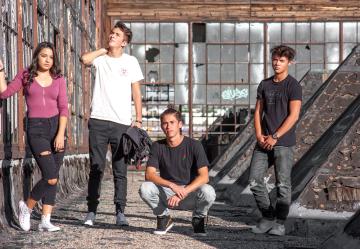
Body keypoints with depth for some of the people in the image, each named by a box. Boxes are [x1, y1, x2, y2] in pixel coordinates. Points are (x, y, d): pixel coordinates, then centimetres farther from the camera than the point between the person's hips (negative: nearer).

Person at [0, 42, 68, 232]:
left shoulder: (58, 79, 7)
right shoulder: (26, 76, 5)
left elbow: (63, 109, 1)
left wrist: (61, 134, -10)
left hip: (56, 127, 4)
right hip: (36, 129, -3)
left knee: (53, 178, 1)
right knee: (51, 178, -15)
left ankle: (45, 221, 6)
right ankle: (27, 207, 9)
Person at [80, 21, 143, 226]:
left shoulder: (130, 62, 7)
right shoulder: (100, 58, 7)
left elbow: (136, 93, 8)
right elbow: (85, 59, -16)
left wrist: (138, 120, 2)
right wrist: (104, 50, 0)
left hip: (122, 123, 0)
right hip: (99, 121, 0)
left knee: (120, 170, 3)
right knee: (96, 167, 1)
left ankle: (120, 212, 7)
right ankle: (92, 211, 5)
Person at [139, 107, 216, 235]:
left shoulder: (194, 145, -9)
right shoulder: (158, 147, -2)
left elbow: (204, 176, -18)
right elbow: (149, 175, -13)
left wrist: (182, 192, -31)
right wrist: (172, 185, -31)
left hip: (191, 192, -2)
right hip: (166, 194, 2)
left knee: (208, 192, -34)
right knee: (145, 188, -27)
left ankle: (198, 219, 1)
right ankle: (164, 219, 1)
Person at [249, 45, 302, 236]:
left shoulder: (293, 86, -3)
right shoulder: (265, 85, 13)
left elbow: (293, 115, -9)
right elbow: (258, 111, 13)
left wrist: (275, 137, -12)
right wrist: (259, 135, -2)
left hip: (283, 143, -5)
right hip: (263, 142, 5)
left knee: (283, 184, -2)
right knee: (255, 181, 1)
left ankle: (280, 223, 7)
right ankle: (268, 218, 14)